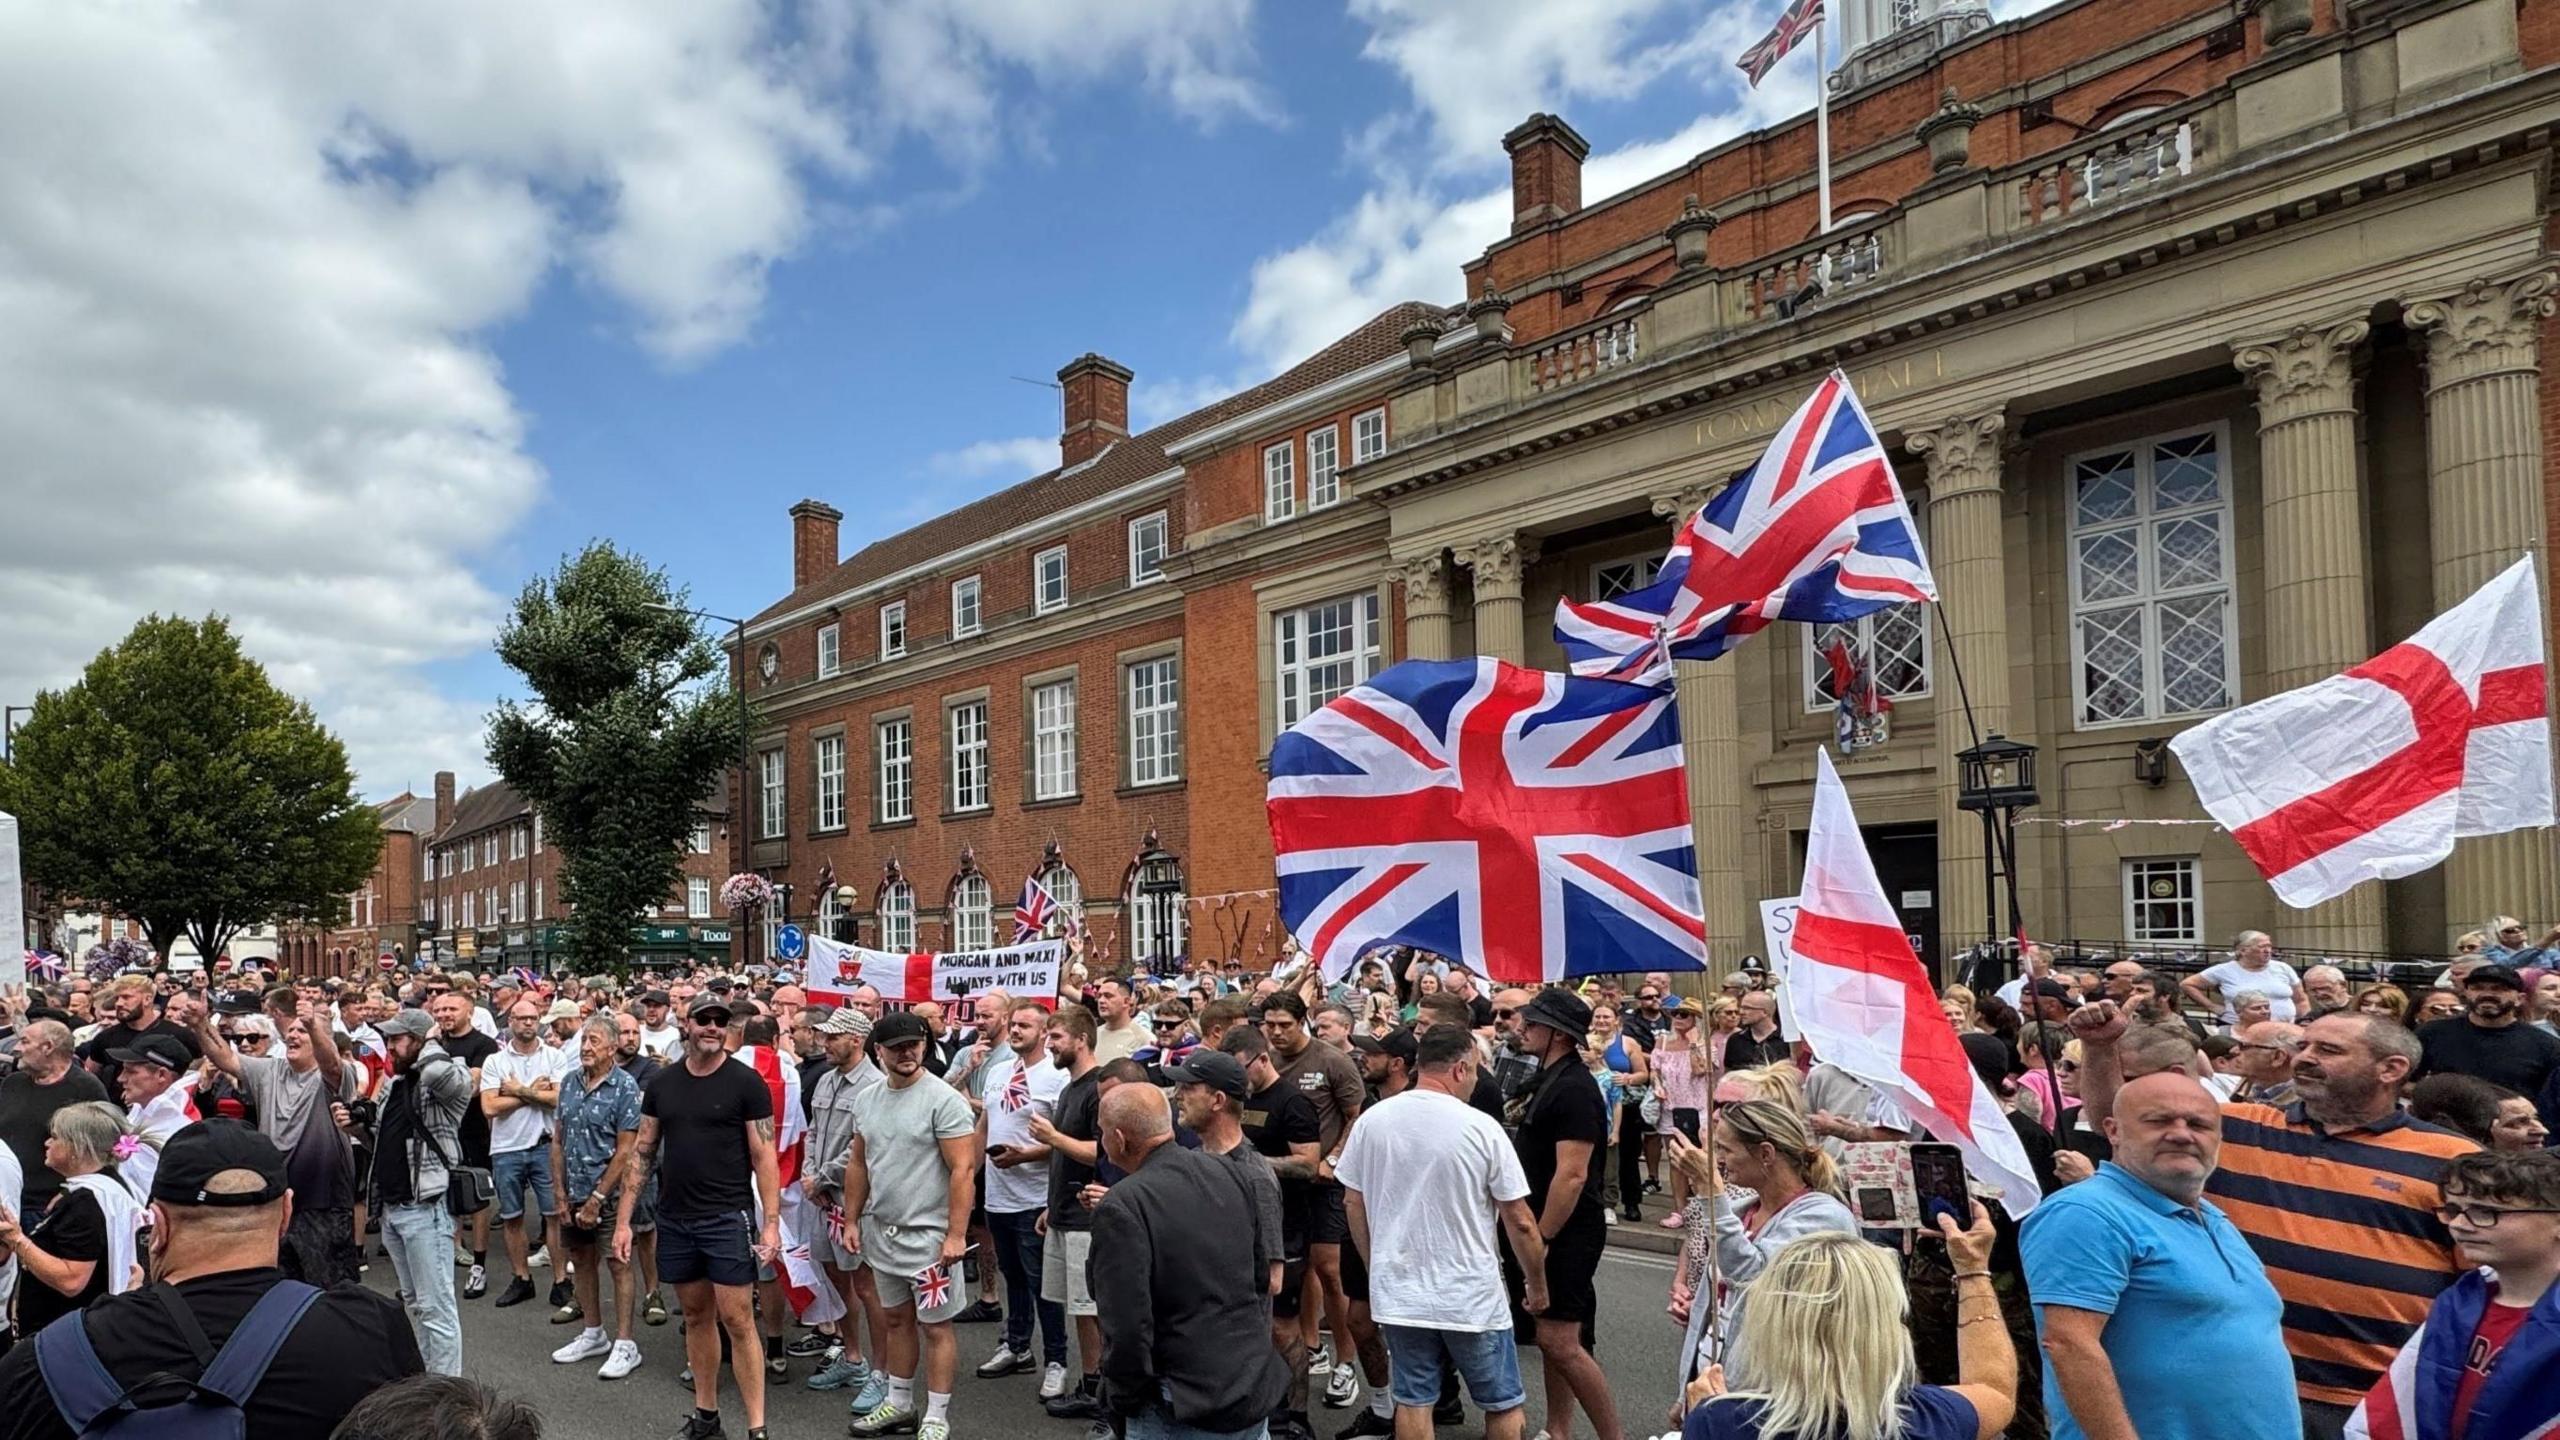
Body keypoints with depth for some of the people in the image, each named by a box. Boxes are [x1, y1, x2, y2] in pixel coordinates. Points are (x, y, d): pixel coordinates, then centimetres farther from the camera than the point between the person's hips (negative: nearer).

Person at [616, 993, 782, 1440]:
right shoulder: (662, 1083, 6)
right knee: (696, 1314, 15)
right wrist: (623, 1219, 5)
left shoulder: (745, 1082, -7)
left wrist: (772, 1222, -14)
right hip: (674, 1219, 5)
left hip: (728, 1218, -5)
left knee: (737, 1319, -5)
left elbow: (764, 1157, -8)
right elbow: (643, 1152, 10)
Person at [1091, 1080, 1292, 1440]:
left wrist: (1123, 1399, -8)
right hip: (1258, 1392, 6)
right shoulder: (1228, 1172, 1)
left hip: (1190, 1410, -6)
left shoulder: (1120, 1208, -20)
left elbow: (1126, 1326, -23)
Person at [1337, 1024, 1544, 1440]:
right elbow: (1520, 1221, -8)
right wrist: (1537, 1282, 7)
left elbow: (1353, 1203, 6)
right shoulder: (1481, 1127, -14)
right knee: (1504, 1405, 14)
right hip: (1471, 1297, -3)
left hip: (1399, 1293, 3)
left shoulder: (1372, 1120, -4)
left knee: (1413, 1403, 13)